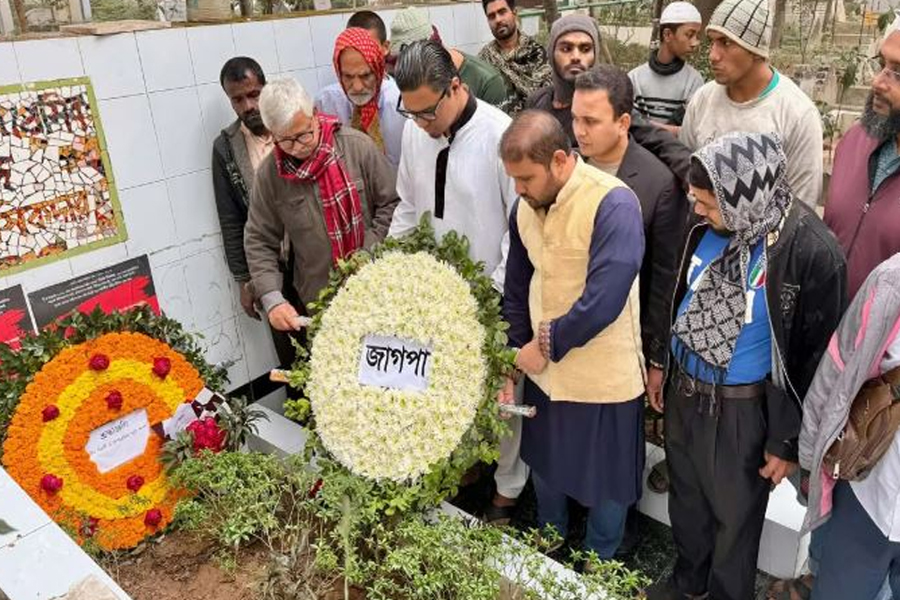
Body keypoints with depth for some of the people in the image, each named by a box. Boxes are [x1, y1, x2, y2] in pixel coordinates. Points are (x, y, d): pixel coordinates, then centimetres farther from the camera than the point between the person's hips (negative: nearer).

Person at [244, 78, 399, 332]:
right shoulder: (269, 174, -5)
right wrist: (272, 299, -12)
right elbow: (259, 243, 0)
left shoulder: (358, 146, -10)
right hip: (316, 298, 1)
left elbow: (390, 204, -3)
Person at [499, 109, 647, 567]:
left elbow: (603, 301, -29)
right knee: (544, 465, 25)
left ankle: (597, 561, 45)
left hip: (604, 376, -6)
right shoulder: (525, 207, -2)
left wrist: (548, 344, -17)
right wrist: (511, 365, 4)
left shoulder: (613, 205, -23)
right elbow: (515, 293, 6)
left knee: (606, 480, 16)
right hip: (543, 370, 6)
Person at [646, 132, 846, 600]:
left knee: (735, 513, 17)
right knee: (686, 496, 24)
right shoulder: (708, 228, -8)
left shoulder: (812, 253, -23)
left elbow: (817, 358, -15)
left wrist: (789, 441, -9)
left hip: (743, 409, -5)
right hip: (683, 390, 6)